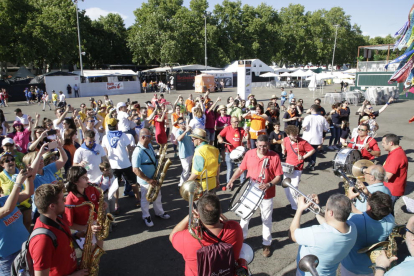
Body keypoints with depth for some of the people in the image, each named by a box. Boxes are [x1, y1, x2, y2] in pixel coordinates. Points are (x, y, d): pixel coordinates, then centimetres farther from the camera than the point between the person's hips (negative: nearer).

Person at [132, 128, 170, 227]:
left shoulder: (149, 145, -3)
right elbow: (135, 169, -30)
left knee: (157, 196, 23)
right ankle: (146, 216, 36)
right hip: (145, 181, -8)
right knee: (145, 200, 14)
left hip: (154, 178, 8)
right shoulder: (138, 152, -29)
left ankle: (159, 212, 44)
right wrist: (148, 180, -26)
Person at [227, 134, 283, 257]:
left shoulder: (274, 156, -14)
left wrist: (269, 184, -28)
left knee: (266, 219, 14)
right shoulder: (249, 154, -7)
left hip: (267, 194, -2)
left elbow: (279, 176, -11)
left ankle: (267, 244, 32)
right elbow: (240, 169, 2)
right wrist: (231, 180, -11)